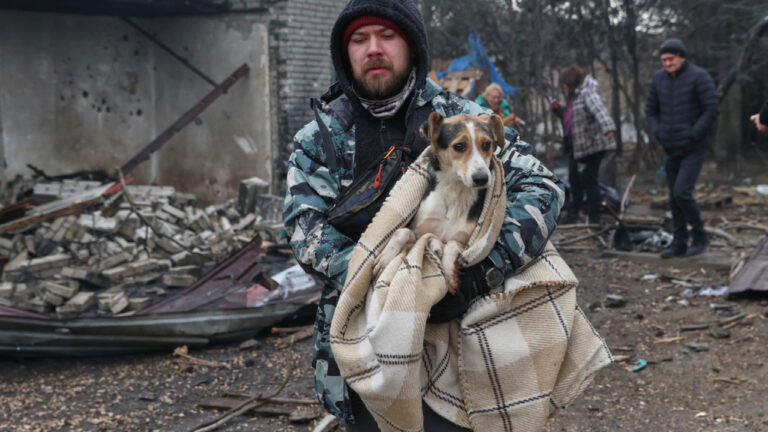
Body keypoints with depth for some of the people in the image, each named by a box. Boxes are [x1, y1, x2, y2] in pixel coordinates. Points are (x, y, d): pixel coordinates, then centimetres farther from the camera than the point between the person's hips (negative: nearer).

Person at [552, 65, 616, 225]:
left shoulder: (588, 93, -15)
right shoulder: (574, 95, 16)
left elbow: (599, 110, -34)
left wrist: (608, 127, -50)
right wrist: (558, 109, 10)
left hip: (591, 144, -10)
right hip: (577, 146, 10)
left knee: (588, 179, -7)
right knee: (574, 179, 17)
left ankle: (594, 218, 2)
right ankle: (573, 215, 30)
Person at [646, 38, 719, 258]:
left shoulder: (698, 77, -11)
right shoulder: (659, 78, 6)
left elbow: (711, 110, -12)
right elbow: (651, 109, 16)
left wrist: (692, 136, -15)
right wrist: (658, 133, 2)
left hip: (694, 149, -6)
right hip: (670, 149, 6)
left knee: (682, 192, -14)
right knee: (674, 197, 9)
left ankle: (700, 236, 5)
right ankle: (679, 243, 18)